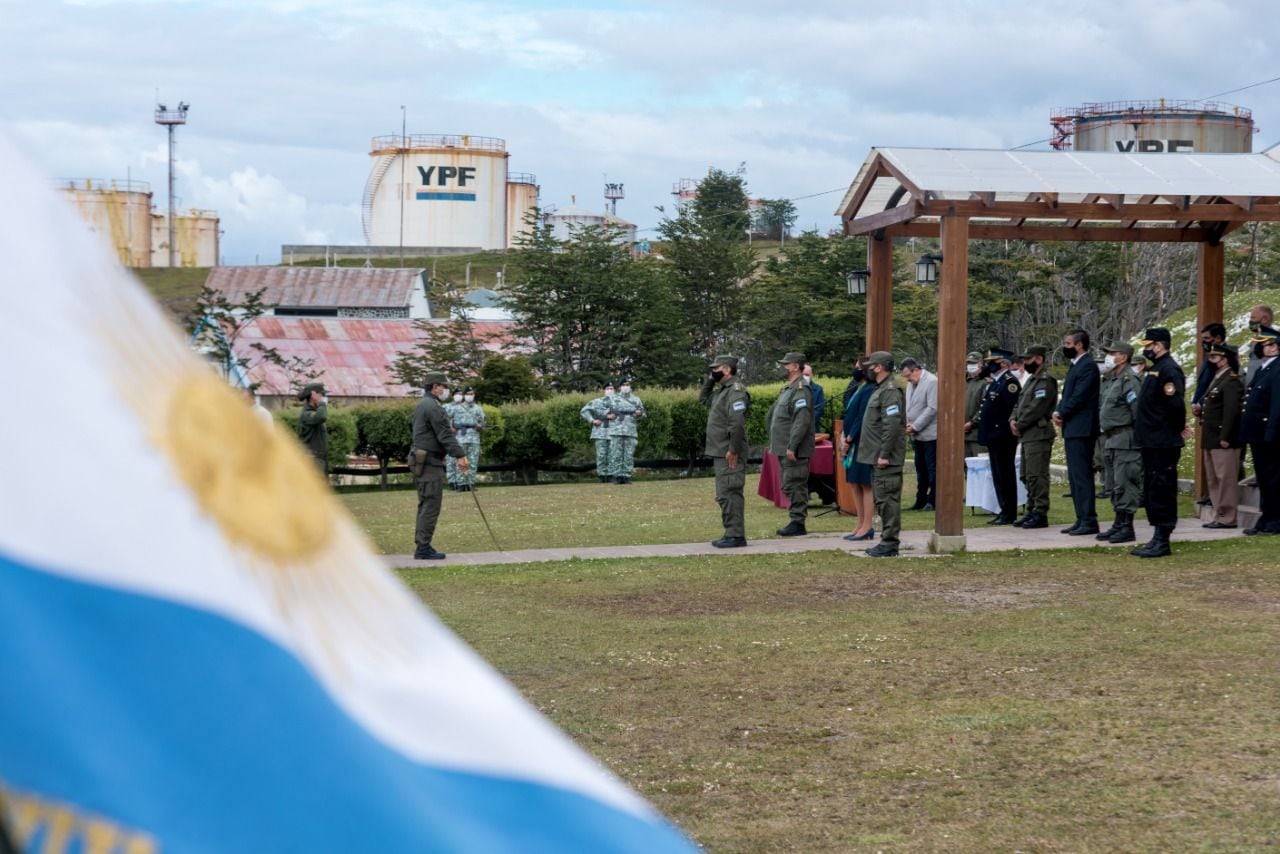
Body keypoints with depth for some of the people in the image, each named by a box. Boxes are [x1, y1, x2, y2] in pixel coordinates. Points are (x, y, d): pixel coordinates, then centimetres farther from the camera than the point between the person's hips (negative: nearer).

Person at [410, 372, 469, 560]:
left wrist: (448, 428, 27)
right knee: (431, 505, -9)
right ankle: (423, 548, -9)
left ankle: (422, 546, 15)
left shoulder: (421, 405, 17)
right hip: (430, 462, -11)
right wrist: (460, 455, -22)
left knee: (425, 505, 13)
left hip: (420, 460, 11)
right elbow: (445, 435, -20)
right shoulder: (433, 407, -15)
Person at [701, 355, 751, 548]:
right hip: (720, 453, 10)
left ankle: (736, 536, -9)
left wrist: (733, 450, -25)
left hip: (729, 454, -10)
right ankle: (731, 534, 19)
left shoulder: (736, 391, -15)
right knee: (725, 495, 14)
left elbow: (737, 423, -23)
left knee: (729, 494, -10)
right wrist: (710, 380, 18)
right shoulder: (721, 391, 16)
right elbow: (704, 399, 34)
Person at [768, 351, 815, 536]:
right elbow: (775, 416, 24)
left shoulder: (801, 390, -14)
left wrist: (792, 447, -25)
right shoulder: (787, 389, 18)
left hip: (795, 450, -10)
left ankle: (797, 522, -5)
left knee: (794, 486, -8)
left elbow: (802, 421, -23)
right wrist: (775, 445, 20)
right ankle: (796, 521, 17)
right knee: (790, 486, 12)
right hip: (785, 449, 10)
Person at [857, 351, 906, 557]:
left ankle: (890, 544, -6)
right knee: (882, 500, 13)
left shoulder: (890, 392, -15)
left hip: (886, 459, -11)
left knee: (888, 499, -8)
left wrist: (884, 455, -23)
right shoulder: (880, 390, 18)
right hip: (877, 456, 11)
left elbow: (892, 425, -23)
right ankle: (887, 541, 18)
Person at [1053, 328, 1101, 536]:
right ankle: (1082, 520, 17)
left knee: (1082, 475, -10)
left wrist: (1062, 413, -9)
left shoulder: (1088, 366, -13)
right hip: (1072, 429, 10)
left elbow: (1079, 397, -19)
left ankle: (1089, 521, -9)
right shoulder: (1075, 365, 18)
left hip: (1081, 429, -10)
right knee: (1074, 477, 12)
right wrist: (1058, 412, 1)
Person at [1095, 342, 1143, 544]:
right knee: (1112, 486, 14)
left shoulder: (1129, 381, -13)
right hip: (1110, 440, 10)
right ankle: (1118, 524, 21)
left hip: (1125, 439, -10)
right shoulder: (1109, 380, 17)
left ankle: (1127, 528, -6)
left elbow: (1139, 411, -18)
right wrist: (1103, 438, 16)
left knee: (1124, 484, -9)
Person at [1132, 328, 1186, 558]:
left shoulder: (1168, 370, -15)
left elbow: (1176, 404, -22)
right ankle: (1157, 539, 19)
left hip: (1163, 444, -10)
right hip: (1151, 442, 10)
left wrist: (1176, 429, -10)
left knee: (1162, 492, -6)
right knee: (1151, 492, 13)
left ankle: (1162, 542, -3)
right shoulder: (1155, 369, 17)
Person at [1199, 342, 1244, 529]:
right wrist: (1201, 410, 6)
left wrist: (1225, 438, -22)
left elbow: (1231, 411, -19)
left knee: (1225, 479, -6)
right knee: (1213, 480, 13)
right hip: (1210, 440, 10)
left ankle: (1227, 518, -3)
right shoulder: (1216, 379, 18)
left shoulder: (1231, 381, -13)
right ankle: (1219, 515, 19)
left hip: (1223, 440, -10)